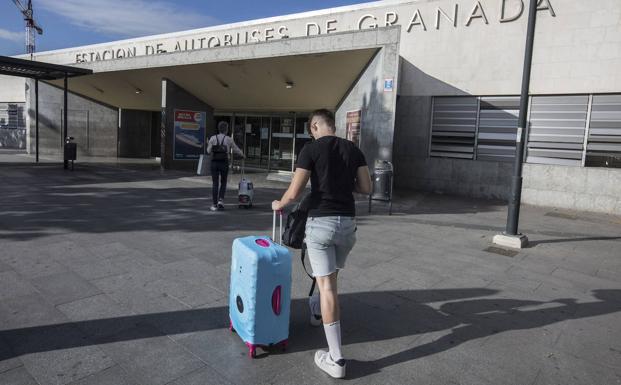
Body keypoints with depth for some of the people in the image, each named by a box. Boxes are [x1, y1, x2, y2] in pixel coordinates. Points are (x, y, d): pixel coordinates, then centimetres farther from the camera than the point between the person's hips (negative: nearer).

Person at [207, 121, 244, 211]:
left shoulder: (213, 138, 0)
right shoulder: (228, 139, -1)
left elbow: (209, 151, -1)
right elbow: (236, 149, 9)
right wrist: (242, 155, 28)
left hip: (214, 163, 1)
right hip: (224, 163, -1)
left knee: (215, 184, 6)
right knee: (223, 183, 15)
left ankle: (215, 204, 4)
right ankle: (221, 200, -1)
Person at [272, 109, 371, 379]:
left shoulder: (311, 150, -7)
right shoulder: (354, 149, 7)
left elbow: (295, 192, -10)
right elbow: (366, 188, 7)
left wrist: (279, 204, 10)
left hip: (320, 222, -5)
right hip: (347, 222, 5)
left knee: (327, 284, -3)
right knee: (330, 276, 27)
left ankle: (335, 358, 0)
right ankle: (318, 312, 53)